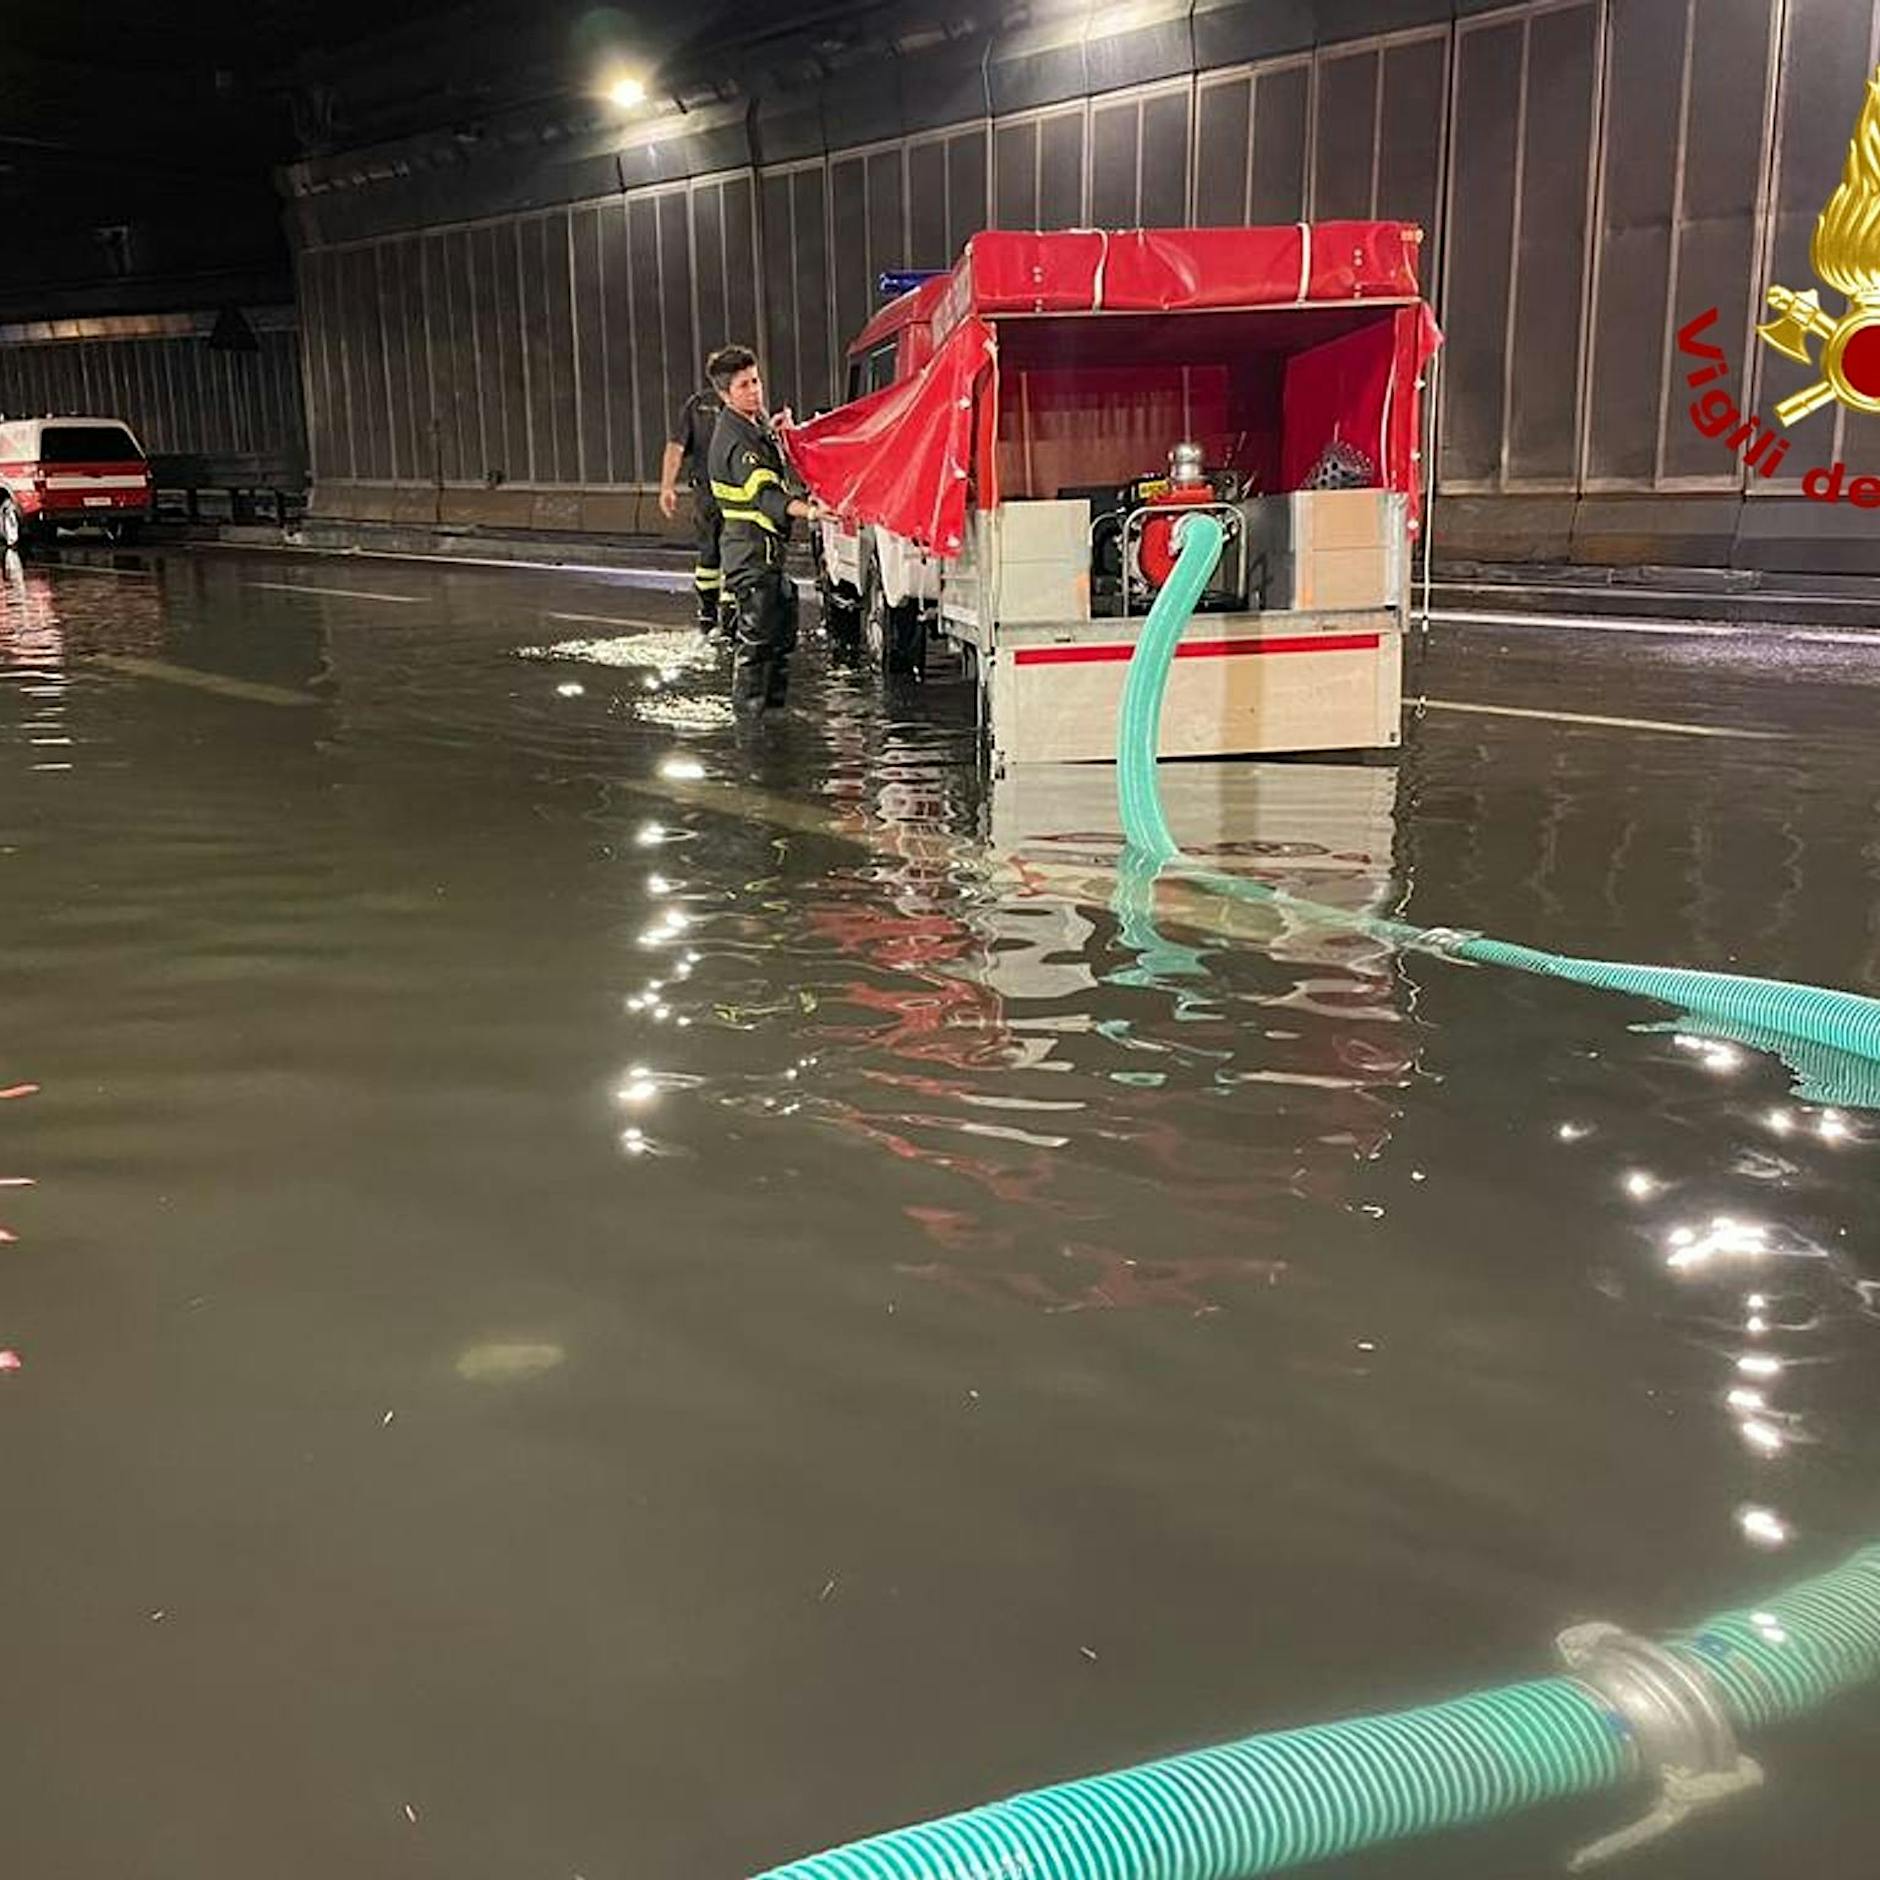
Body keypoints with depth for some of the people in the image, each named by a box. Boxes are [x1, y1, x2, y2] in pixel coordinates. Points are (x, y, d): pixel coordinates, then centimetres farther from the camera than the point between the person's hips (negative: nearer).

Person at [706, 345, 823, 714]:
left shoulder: (758, 422, 11)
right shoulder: (735, 439, -20)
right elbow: (765, 493, -34)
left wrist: (776, 432, 18)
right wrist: (807, 511, -49)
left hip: (769, 548, 10)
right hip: (752, 549, -10)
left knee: (782, 632, 16)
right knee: (756, 639, -9)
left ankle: (773, 705, 26)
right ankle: (748, 712, -3)